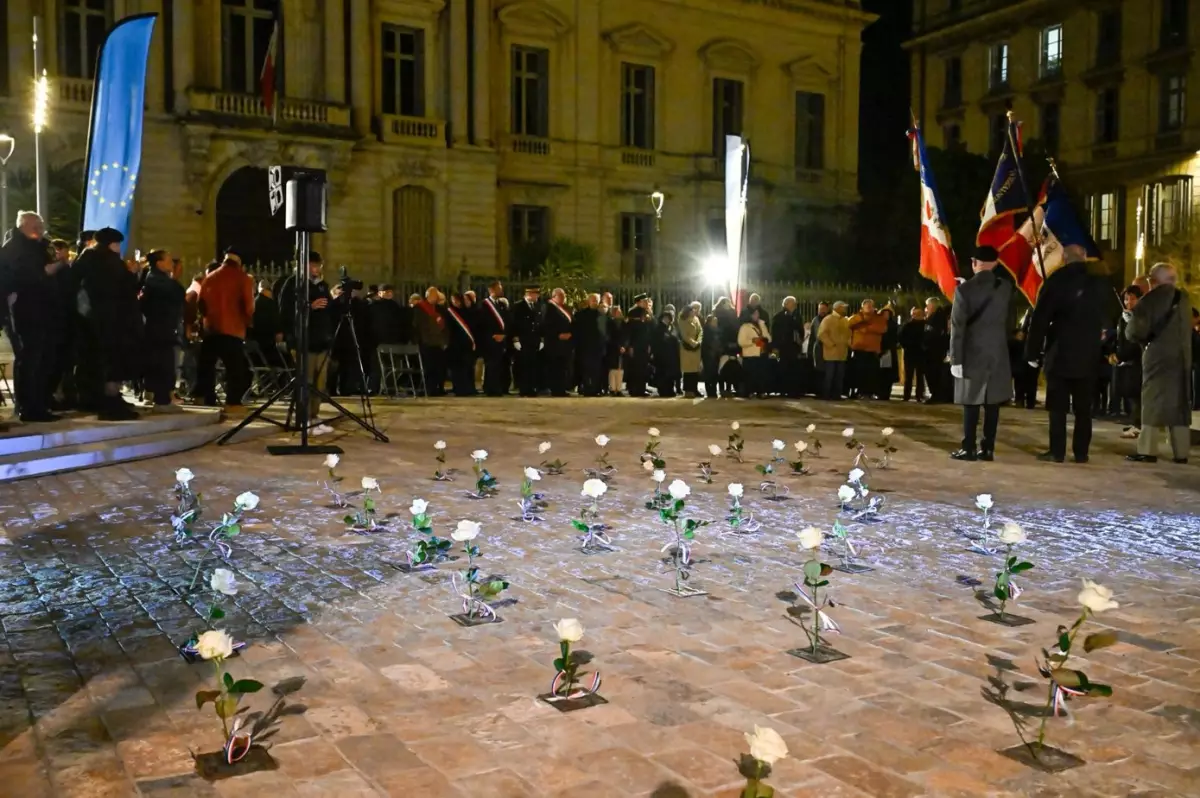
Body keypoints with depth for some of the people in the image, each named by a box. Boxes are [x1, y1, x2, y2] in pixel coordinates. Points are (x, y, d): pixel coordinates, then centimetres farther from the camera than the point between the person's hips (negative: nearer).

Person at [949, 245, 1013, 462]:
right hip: (998, 353, 3)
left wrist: (955, 358, -9)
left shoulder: (965, 289, -11)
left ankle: (968, 449, 0)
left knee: (972, 402, 0)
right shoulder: (1006, 287, 1)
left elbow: (957, 326, -12)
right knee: (992, 402, 5)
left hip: (973, 354, -3)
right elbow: (1007, 320, 14)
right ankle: (988, 449, 7)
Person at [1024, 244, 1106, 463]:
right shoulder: (1097, 285, 7)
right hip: (1089, 355, 4)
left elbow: (1040, 318, -8)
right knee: (1083, 407, 6)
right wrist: (1094, 345, 17)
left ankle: (1057, 451, -1)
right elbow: (1102, 320, 12)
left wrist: (1033, 351, -3)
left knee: (1058, 406, 0)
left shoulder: (1056, 281, -7)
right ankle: (1081, 452, 7)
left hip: (1060, 353, -3)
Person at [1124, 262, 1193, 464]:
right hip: (1182, 357, 6)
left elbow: (1136, 331, -13)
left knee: (1153, 403, -2)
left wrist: (1130, 320, 8)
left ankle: (1148, 450, -5)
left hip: (1158, 357, -6)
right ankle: (1181, 452, 9)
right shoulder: (1184, 299, 11)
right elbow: (1186, 330, 19)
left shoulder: (1151, 300, -8)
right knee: (1179, 404, 9)